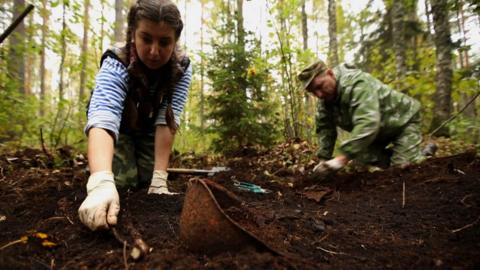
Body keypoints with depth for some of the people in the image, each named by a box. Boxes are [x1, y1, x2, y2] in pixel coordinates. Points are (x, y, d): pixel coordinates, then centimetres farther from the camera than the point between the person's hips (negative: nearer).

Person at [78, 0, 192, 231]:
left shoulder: (181, 68, -29)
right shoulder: (115, 65, -37)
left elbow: (167, 120, -36)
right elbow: (103, 119, -55)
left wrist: (159, 179, -45)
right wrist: (101, 182, -71)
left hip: (148, 129, 2)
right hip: (119, 126, -2)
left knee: (147, 181, -6)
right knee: (122, 182, -16)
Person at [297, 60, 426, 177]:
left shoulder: (356, 84, -37)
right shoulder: (325, 97, -11)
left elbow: (367, 124, -48)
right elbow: (324, 127, -5)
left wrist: (342, 159, -52)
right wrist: (324, 159, -13)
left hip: (403, 120, -7)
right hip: (379, 130, 7)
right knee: (361, 156, -11)